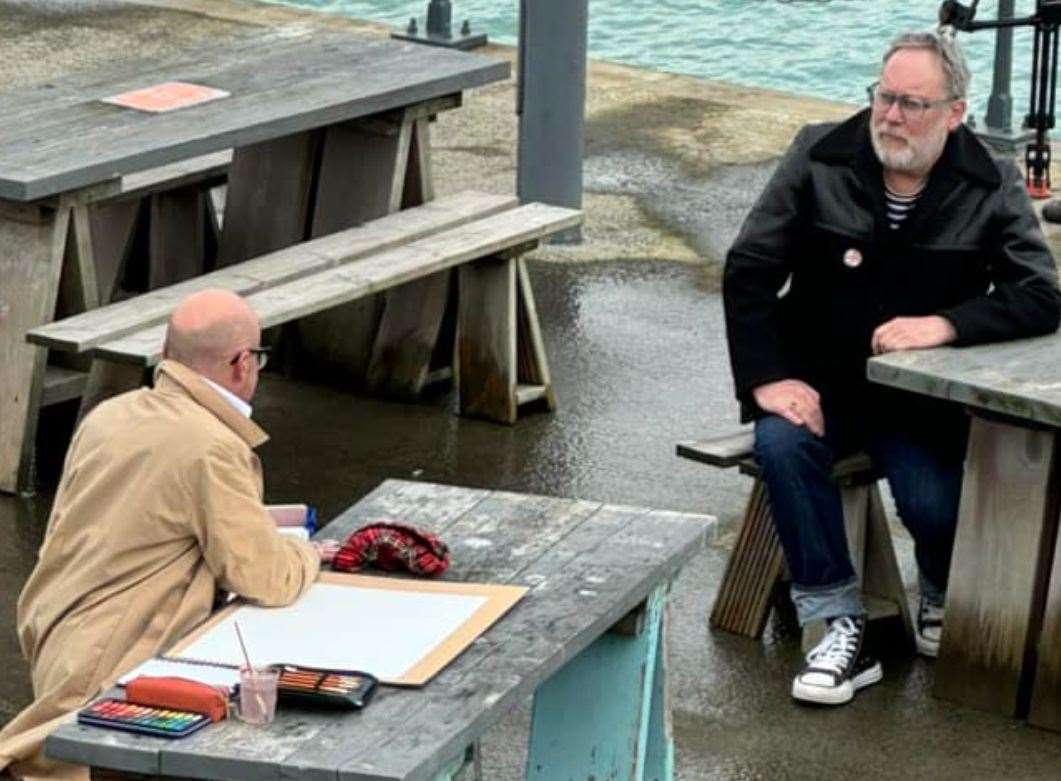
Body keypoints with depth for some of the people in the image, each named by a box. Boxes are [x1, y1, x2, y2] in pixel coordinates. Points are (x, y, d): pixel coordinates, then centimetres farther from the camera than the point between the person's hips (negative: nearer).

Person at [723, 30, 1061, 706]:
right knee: (782, 442, -31)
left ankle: (944, 601, 13)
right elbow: (748, 270, -4)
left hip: (926, 397, -1)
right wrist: (767, 377, -16)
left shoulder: (991, 189, -4)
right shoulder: (819, 159, -4)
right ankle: (840, 624, -21)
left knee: (936, 504, -25)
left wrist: (945, 325, -27)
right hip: (820, 381, 1)